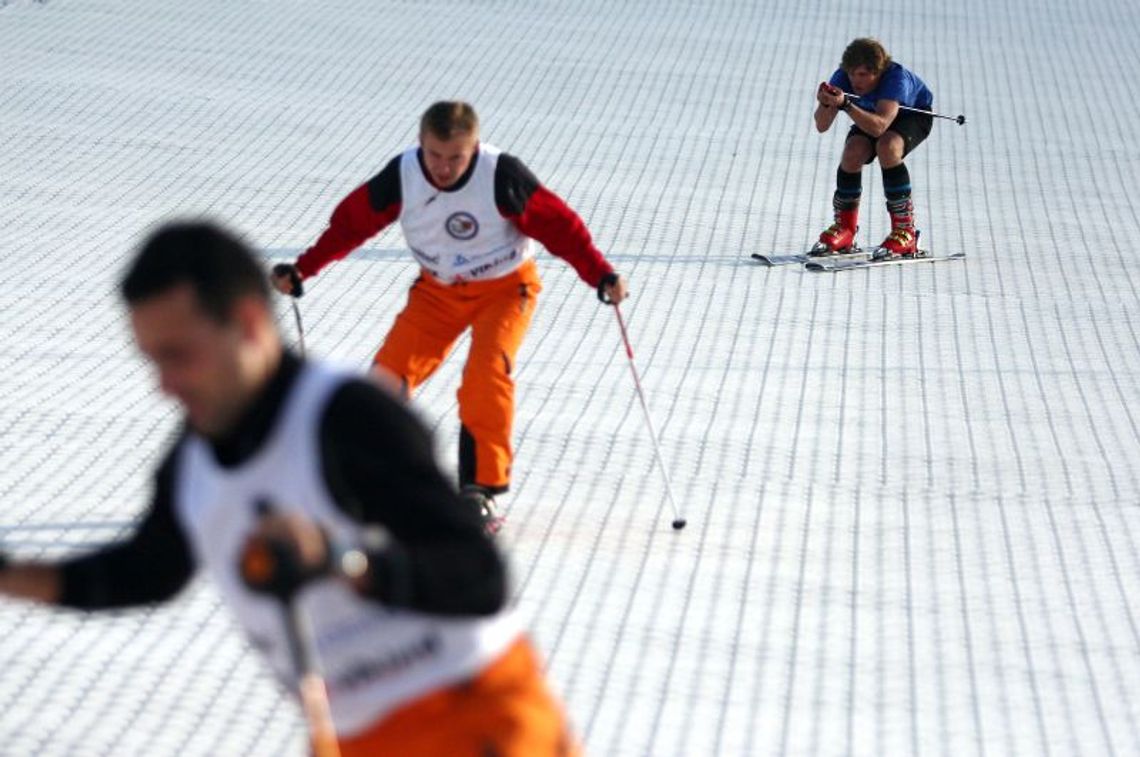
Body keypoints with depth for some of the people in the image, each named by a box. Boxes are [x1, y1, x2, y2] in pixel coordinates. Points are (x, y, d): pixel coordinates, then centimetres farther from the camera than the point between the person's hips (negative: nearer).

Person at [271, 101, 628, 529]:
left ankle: (481, 489, -19)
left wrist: (601, 276, -25)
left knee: (486, 373, -27)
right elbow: (352, 222, -4)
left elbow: (558, 224, -19)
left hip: (504, 288, -3)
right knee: (388, 376, -10)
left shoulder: (502, 176, -26)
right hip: (437, 289, 3)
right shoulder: (402, 175, -17)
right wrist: (302, 270, -4)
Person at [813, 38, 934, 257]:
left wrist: (846, 104, -65)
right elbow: (822, 126, -33)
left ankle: (905, 232, -26)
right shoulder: (843, 77, -28)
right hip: (872, 114, 4)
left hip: (913, 114, -4)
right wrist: (825, 104, -54)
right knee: (853, 151, -25)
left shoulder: (896, 77, -41)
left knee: (887, 147, -34)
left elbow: (879, 127, -53)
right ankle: (844, 228, -4)